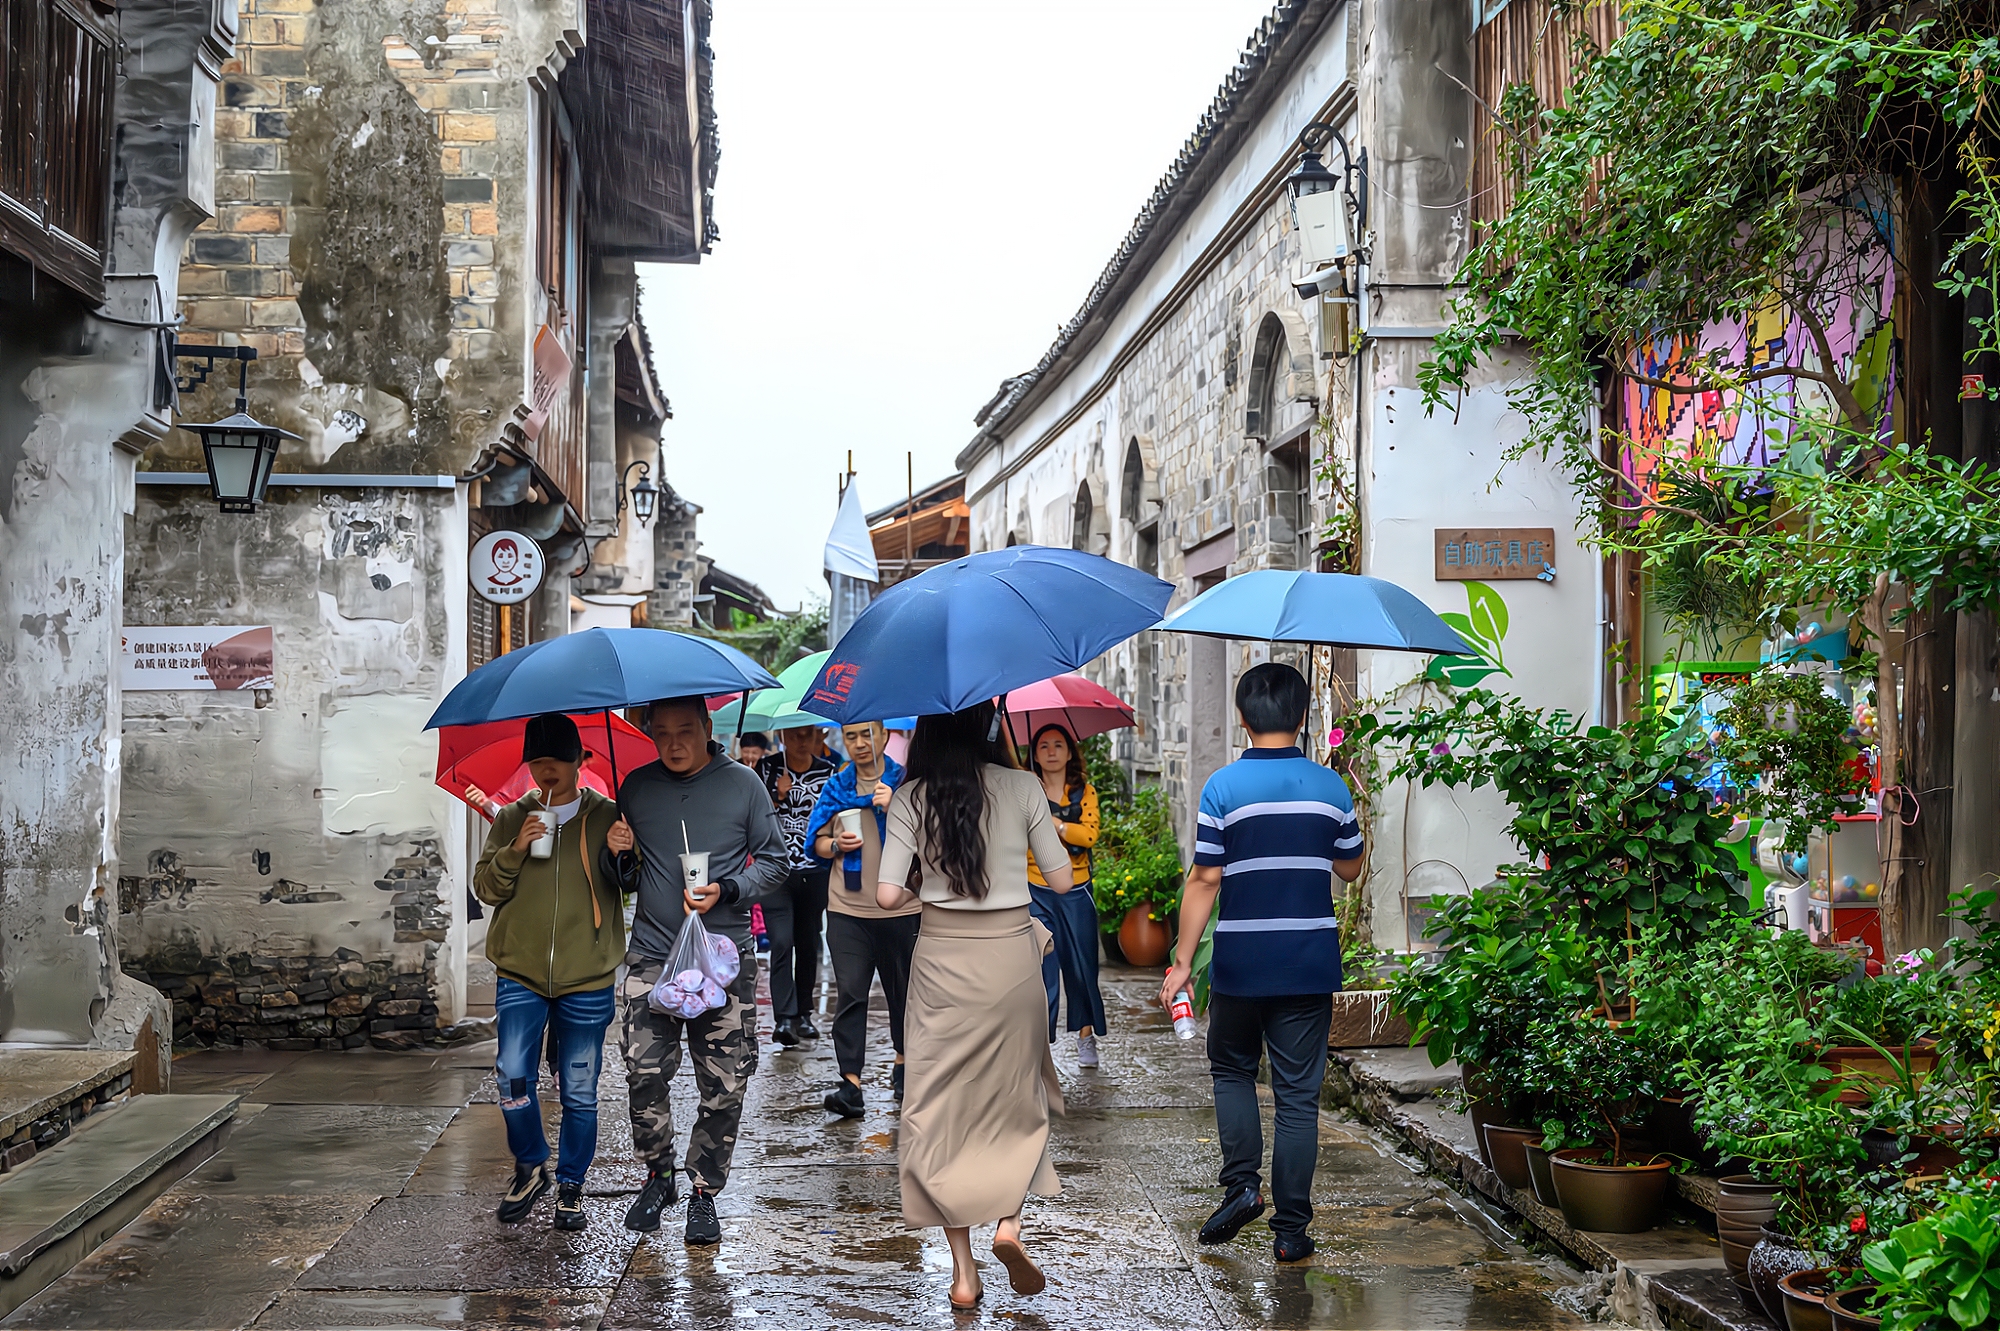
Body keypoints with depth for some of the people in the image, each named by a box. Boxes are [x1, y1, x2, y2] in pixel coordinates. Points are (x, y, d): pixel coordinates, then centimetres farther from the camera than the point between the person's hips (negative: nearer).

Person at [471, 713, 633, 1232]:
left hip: (587, 980, -1)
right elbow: (486, 887, 6)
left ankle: (571, 1186, 20)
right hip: (520, 975, 1)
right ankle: (529, 1168, 18)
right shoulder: (511, 819, 9)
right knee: (513, 1078, -5)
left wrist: (625, 854, -22)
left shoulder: (608, 818, 3)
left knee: (579, 1092, 5)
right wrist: (515, 850, -12)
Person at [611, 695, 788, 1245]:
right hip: (652, 954, 1)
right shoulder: (636, 788, 8)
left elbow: (774, 860, 5)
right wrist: (618, 857, -6)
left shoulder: (742, 784, 1)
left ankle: (703, 1193, 15)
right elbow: (621, 875, 17)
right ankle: (657, 1175, 13)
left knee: (724, 1087, 0)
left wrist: (725, 891, -10)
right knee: (644, 1073, -8)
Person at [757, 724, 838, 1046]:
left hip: (814, 871, 3)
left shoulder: (828, 771, 6)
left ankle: (803, 1013, 21)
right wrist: (778, 796, -16)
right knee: (782, 942, -12)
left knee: (808, 944, 9)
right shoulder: (768, 769, 0)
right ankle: (783, 1019, -15)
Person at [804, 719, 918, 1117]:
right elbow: (817, 842, 14)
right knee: (849, 994, -7)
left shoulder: (906, 782, 1)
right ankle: (850, 1084, -9)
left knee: (902, 990, 12)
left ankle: (902, 1062, 33)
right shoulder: (835, 786, 9)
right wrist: (836, 845, -8)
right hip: (847, 908, 1)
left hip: (901, 907, -1)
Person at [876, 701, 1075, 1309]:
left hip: (940, 959, 0)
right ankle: (1010, 1222, 0)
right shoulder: (1021, 786, -7)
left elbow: (888, 893, -8)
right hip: (1011, 955, 0)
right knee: (1017, 1094, 19)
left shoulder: (910, 798, -5)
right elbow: (1061, 880, -3)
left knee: (944, 1104, 8)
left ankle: (963, 1271, 9)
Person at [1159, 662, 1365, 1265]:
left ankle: (1242, 1182, 6)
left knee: (1232, 1072, 21)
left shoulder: (1223, 787, -9)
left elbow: (1204, 881, -9)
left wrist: (1182, 960, -4)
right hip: (1311, 964, 2)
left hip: (1241, 965, -2)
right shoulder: (1330, 787, 0)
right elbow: (1350, 868, 13)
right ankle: (1291, 1229, 7)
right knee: (1297, 1094, 6)